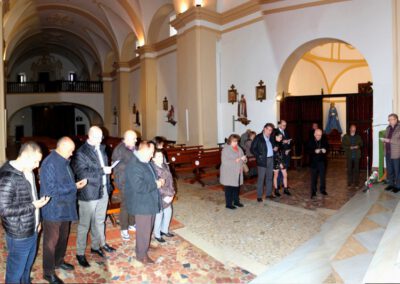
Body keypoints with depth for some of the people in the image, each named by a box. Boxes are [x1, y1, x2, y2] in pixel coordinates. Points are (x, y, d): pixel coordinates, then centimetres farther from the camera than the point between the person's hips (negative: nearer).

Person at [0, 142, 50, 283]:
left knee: (28, 264, 26)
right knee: (16, 270, 12)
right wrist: (33, 206, -23)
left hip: (32, 230, 8)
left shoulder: (28, 171, 3)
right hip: (19, 235, -8)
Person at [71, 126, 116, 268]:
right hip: (88, 194, -7)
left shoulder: (101, 149, 8)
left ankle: (97, 245, 38)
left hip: (103, 191, 7)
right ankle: (80, 253, 21)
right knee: (84, 224, 6)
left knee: (99, 221, 20)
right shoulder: (81, 153, -14)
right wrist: (102, 171, -23)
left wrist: (108, 186, 13)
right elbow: (82, 173, -23)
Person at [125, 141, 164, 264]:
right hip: (142, 204, -10)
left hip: (149, 201, 10)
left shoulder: (145, 162, 7)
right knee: (143, 230, 5)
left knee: (148, 228, 24)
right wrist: (155, 184, -20)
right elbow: (139, 187, -31)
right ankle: (142, 255, 21)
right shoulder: (134, 166, -25)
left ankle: (145, 246, 44)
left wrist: (158, 181, 0)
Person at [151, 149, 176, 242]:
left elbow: (170, 180, 8)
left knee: (168, 213, 20)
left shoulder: (165, 166, 4)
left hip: (168, 196, 8)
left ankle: (164, 230, 42)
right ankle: (157, 234, 27)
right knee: (159, 215, 7)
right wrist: (164, 196, -19)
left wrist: (171, 194, 0)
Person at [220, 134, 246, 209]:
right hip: (229, 173, -7)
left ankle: (236, 201, 30)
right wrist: (236, 161, -24)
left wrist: (244, 158, -9)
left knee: (237, 187, 15)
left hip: (238, 172, 7)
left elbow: (243, 157, 15)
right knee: (229, 189, 1)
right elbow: (225, 161, -22)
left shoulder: (238, 148, 10)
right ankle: (228, 204, 12)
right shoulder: (226, 149, -13)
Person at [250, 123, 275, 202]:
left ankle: (269, 193, 24)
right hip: (263, 160, -6)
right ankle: (259, 196, 4)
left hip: (271, 159, 6)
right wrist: (258, 156, -13)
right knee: (261, 178, -2)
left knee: (269, 177, 13)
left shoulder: (271, 137, 10)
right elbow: (253, 149, -9)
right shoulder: (258, 137, -6)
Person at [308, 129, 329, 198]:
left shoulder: (324, 141, 2)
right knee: (313, 177, 5)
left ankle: (322, 190, 25)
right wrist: (314, 151, -26)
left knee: (322, 176, 10)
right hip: (314, 162, -2)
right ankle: (313, 192, 13)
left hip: (322, 161, 2)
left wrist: (325, 150, -16)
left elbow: (327, 148, 6)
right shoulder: (310, 142, -5)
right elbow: (308, 151, -11)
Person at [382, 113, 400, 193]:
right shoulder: (388, 128, 11)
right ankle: (390, 184, 26)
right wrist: (384, 140, 4)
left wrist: (390, 140, -21)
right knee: (389, 170, 14)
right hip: (388, 153, 6)